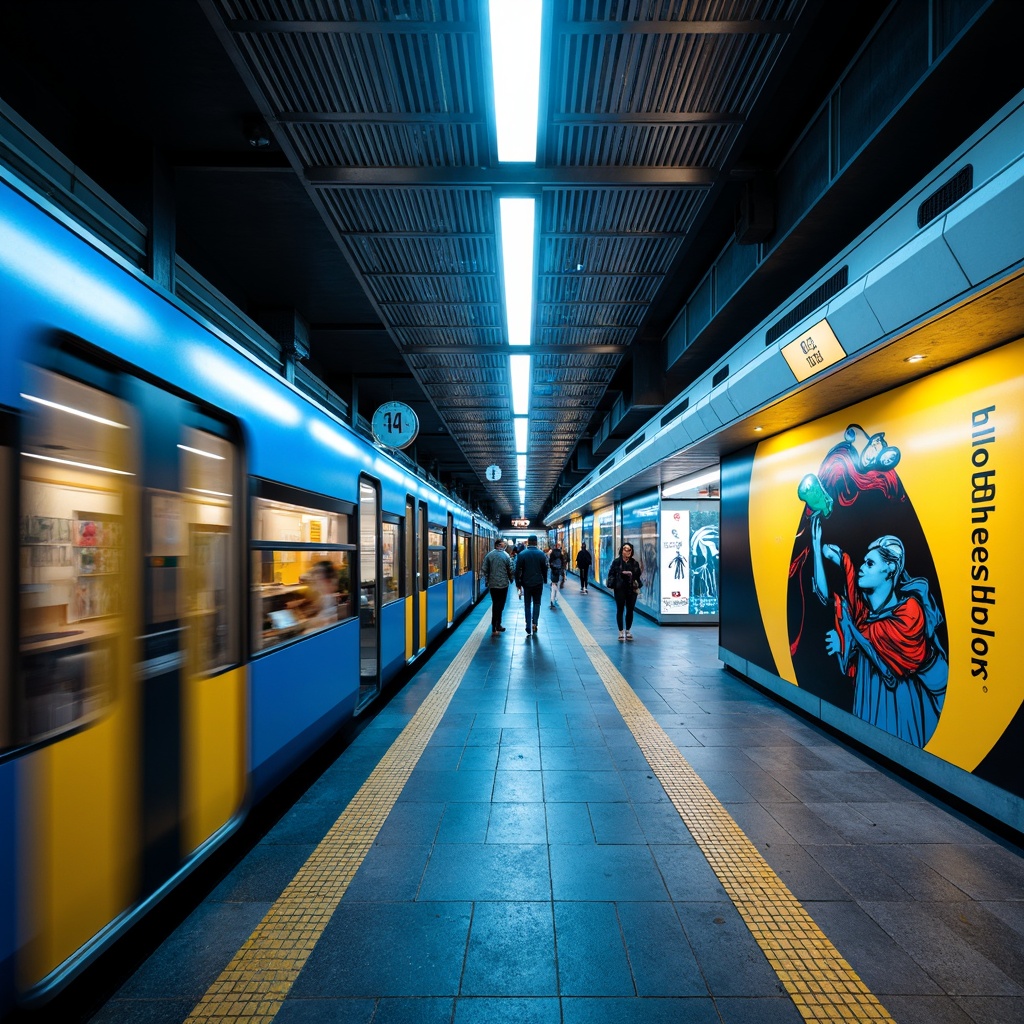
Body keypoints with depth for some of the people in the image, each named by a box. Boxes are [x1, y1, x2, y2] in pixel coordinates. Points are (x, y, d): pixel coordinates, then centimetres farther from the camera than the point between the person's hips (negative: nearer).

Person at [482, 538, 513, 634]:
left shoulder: (489, 555, -2)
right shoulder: (506, 555, -7)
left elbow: (485, 570, 0)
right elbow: (510, 570, -3)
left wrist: (486, 582, 11)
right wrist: (511, 580, 14)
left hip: (492, 584, 3)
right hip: (503, 584, -3)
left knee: (495, 605, 14)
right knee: (500, 605, 2)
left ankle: (497, 625, 19)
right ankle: (496, 627, -2)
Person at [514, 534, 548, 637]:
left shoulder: (522, 554, -7)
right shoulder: (541, 554, -4)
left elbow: (518, 570, -6)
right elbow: (545, 569, 1)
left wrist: (518, 584, 2)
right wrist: (544, 580, 15)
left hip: (526, 583, 0)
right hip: (538, 583, 0)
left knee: (527, 605, 8)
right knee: (536, 603, 15)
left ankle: (528, 629, 5)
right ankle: (534, 623, -1)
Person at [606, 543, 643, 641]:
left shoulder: (635, 563, 6)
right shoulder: (616, 562, -1)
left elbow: (639, 575, 10)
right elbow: (611, 574, -1)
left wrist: (638, 586, 0)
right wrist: (612, 586, -10)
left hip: (632, 590, 2)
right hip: (620, 590, -2)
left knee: (630, 610, 8)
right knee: (620, 610, 3)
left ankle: (628, 631, 21)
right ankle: (621, 631, 12)